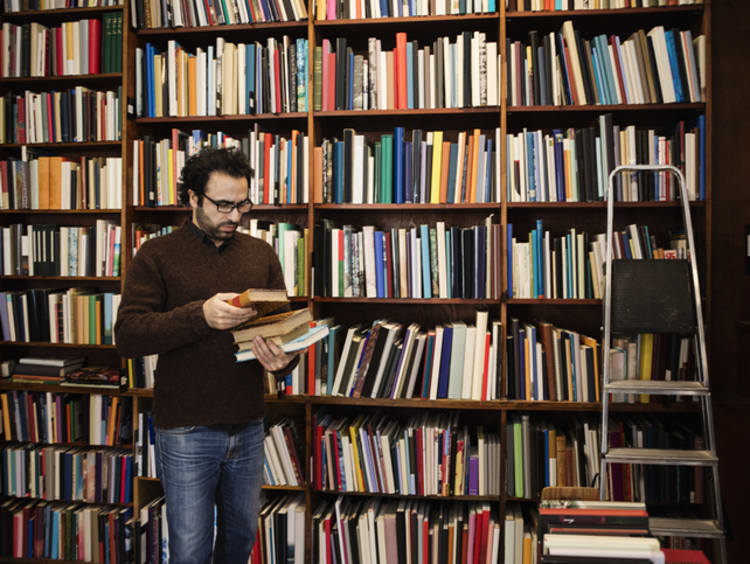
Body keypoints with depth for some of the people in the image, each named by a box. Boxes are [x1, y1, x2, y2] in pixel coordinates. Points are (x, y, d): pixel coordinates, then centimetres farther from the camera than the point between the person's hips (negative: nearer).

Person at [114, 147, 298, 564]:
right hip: (186, 432, -3)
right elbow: (127, 335, -13)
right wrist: (200, 315, -27)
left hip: (248, 427, 4)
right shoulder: (158, 256, -4)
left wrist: (284, 358, -17)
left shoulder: (261, 254, 6)